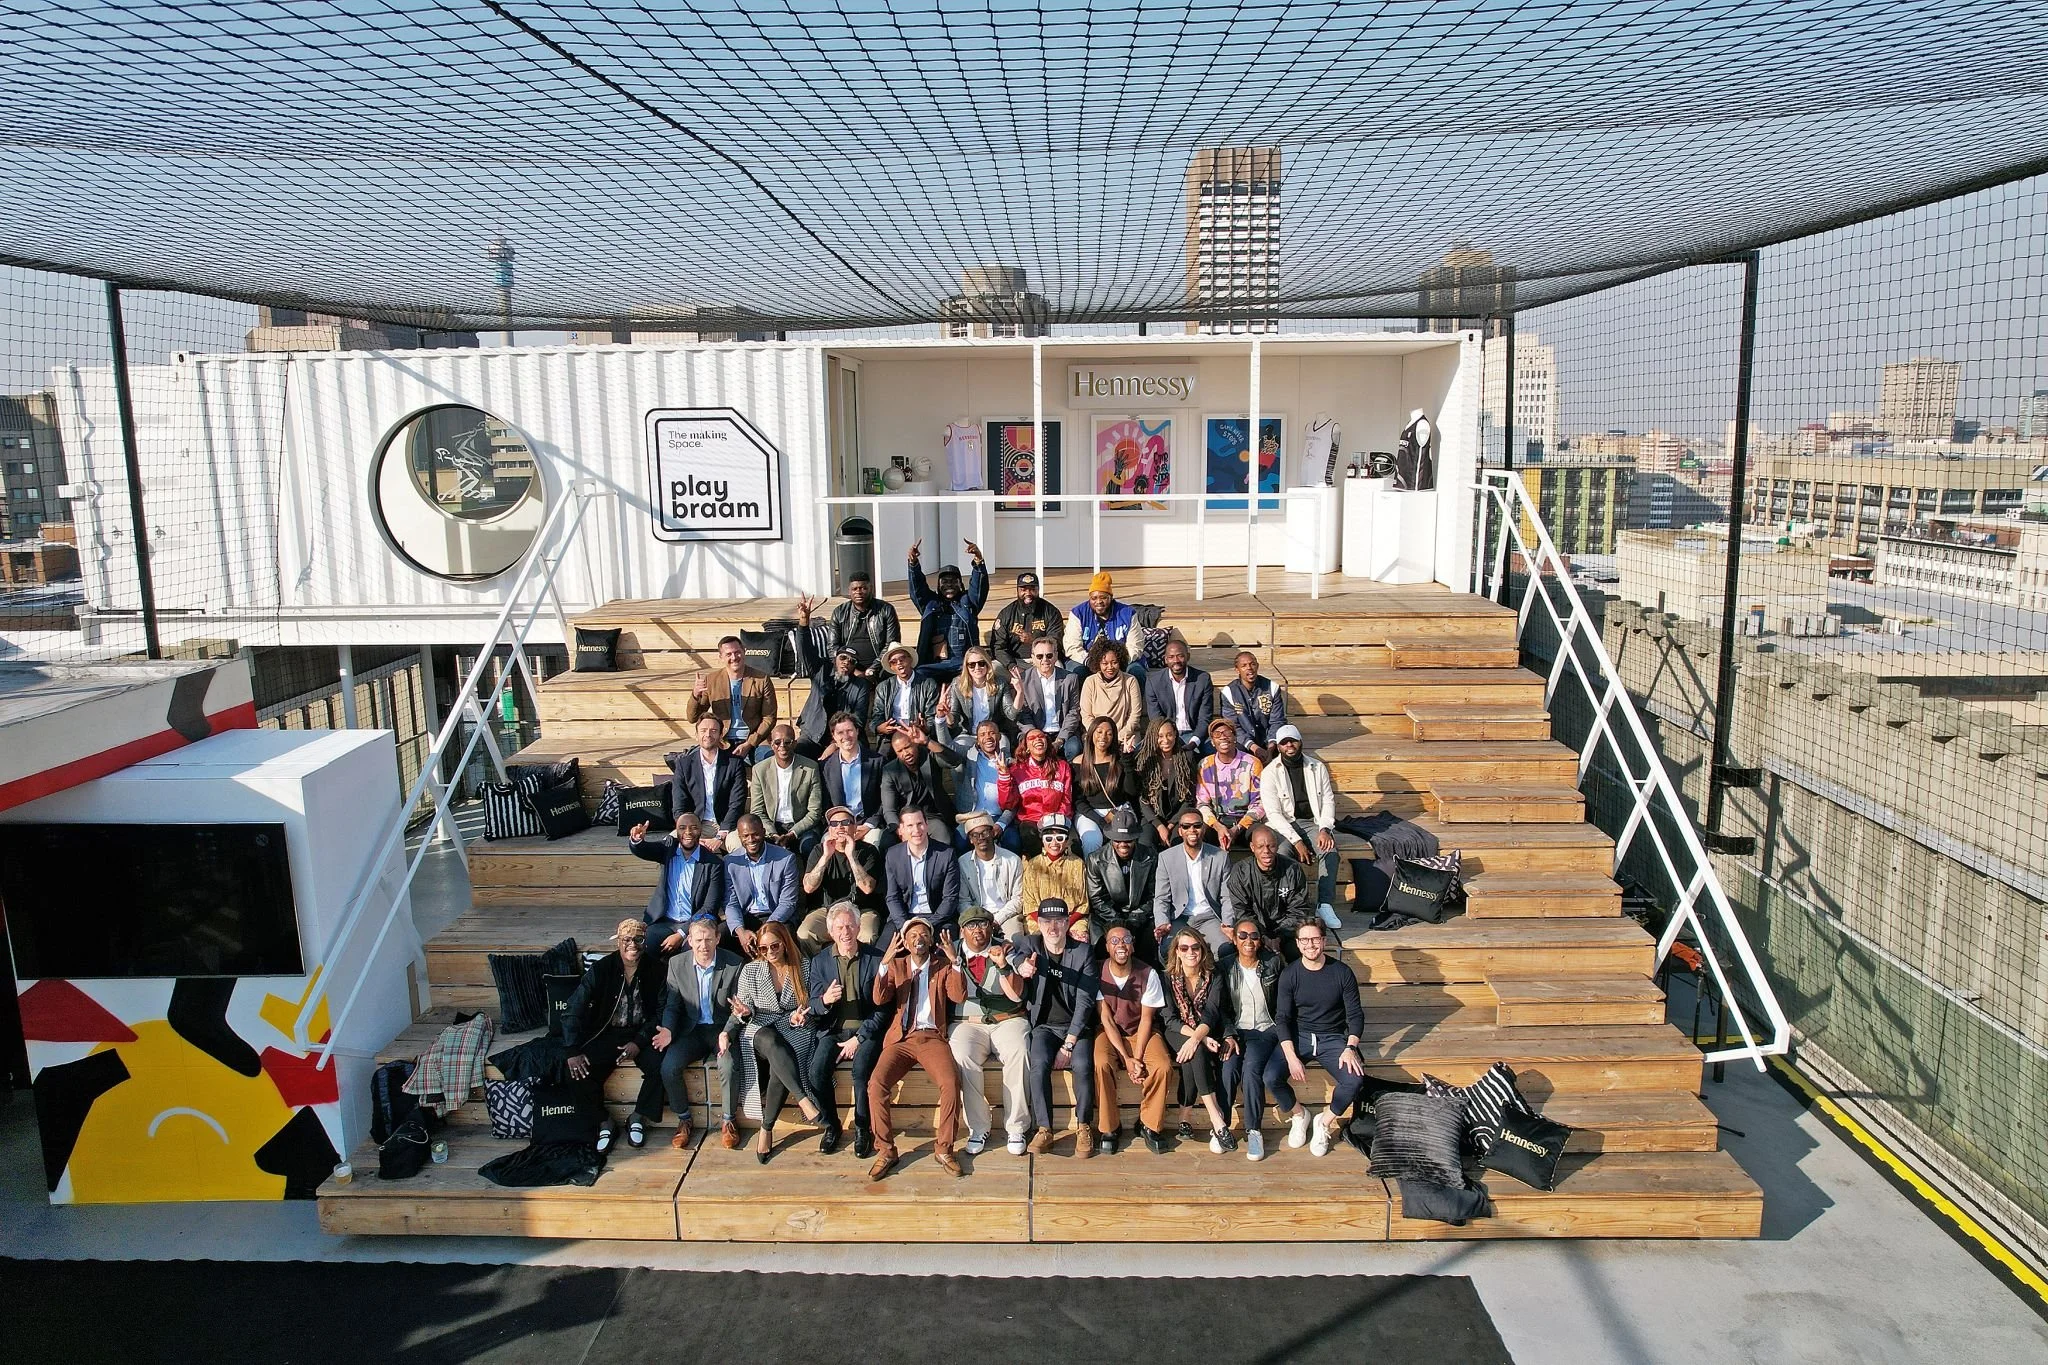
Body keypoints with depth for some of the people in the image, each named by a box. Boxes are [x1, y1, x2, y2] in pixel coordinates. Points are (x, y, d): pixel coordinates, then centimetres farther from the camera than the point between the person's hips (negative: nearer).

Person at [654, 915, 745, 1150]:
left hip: (723, 1028, -3)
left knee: (729, 1067, -30)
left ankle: (727, 1120, -4)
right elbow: (672, 1005, 5)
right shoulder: (677, 964, -2)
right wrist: (668, 1030, -15)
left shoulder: (734, 965, -10)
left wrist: (727, 1033, -22)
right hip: (691, 1029, 3)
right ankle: (683, 1119, 3)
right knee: (668, 1067, -22)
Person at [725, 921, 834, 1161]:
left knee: (779, 1069, -33)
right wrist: (745, 1013, -13)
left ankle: (767, 1129, -23)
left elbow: (811, 1006, 9)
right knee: (771, 1041, -39)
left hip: (795, 1028, 0)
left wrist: (799, 1016, -12)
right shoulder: (750, 971, 7)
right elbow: (743, 1013, 11)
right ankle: (804, 1101, -47)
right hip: (763, 1030, 0)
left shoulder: (803, 968, 5)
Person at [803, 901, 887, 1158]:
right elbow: (813, 1009, 4)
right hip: (833, 1031, 2)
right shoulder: (819, 961, 4)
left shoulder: (876, 958, -2)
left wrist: (859, 1038, -12)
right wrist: (824, 1000, -21)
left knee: (861, 1069, -30)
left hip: (866, 1031, -2)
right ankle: (831, 1125, -2)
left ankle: (863, 1128, -8)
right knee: (817, 1070, -24)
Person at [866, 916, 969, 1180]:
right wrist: (884, 963, -16)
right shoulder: (895, 965, 12)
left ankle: (944, 1149, -12)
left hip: (932, 1038, -1)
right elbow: (880, 999, -3)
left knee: (951, 1083, -29)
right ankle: (885, 1150, -9)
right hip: (901, 1038, 1)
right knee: (876, 1085, -25)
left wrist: (955, 961, -16)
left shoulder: (943, 966, 10)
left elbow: (958, 996, -5)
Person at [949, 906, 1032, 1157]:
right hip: (967, 1022, 0)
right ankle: (977, 1129, -19)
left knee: (1018, 1054, -31)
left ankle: (1016, 1127, -19)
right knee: (963, 1057, -32)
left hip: (1007, 1021, 0)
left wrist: (1002, 965, -14)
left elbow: (1016, 995, 0)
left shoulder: (1007, 951, 11)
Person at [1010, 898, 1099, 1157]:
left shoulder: (1083, 952, -2)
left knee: (1082, 1065, -28)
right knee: (1039, 1064, -29)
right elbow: (1007, 950, -19)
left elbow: (1085, 1002, -7)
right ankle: (1043, 1130, -18)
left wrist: (1068, 1045, -15)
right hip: (1044, 1026, 1)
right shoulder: (1030, 944, 2)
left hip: (1076, 1027, 0)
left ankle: (1084, 1127, -9)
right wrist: (1020, 964, -43)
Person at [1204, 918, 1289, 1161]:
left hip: (1266, 1030, -1)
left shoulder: (1273, 963, 2)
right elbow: (1218, 1008, 1)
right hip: (1236, 1030, 1)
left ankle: (1254, 1131, -18)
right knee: (1228, 1067, -28)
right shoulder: (1225, 968, 4)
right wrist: (1229, 1035, -12)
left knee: (1251, 1068, -29)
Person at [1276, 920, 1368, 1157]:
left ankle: (1325, 1122, 0)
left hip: (1333, 1038, 0)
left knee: (1355, 1080, -29)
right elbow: (1282, 1018, -6)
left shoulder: (1342, 972, -4)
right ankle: (1299, 1114, 7)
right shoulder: (1290, 974, -4)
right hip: (1298, 1037, 0)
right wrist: (1291, 1056, -20)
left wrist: (1350, 1048, -18)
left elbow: (1355, 1014, -1)